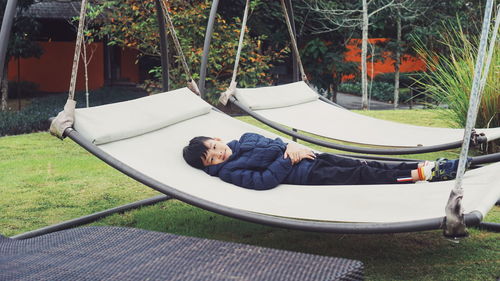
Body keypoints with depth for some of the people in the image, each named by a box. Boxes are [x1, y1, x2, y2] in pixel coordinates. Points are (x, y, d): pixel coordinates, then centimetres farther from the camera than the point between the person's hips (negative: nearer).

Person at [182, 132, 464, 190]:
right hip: (307, 176, -7)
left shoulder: (244, 140, 16)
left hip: (311, 157, 7)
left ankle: (430, 167, -5)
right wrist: (288, 160, -15)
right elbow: (265, 181, -20)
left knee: (369, 166, -3)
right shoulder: (228, 171, -8)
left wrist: (291, 146, -5)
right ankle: (420, 175, -15)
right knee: (364, 175, -16)